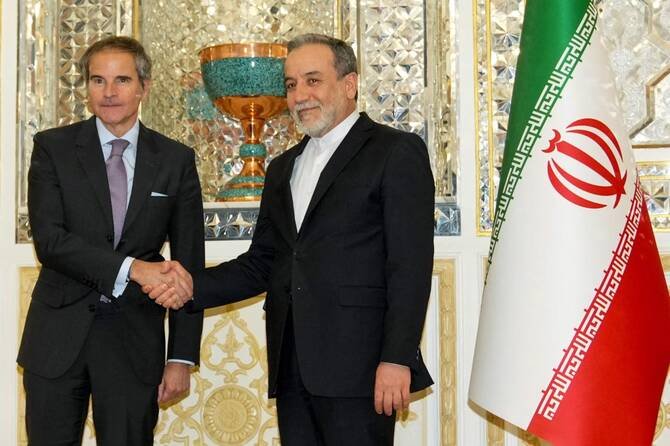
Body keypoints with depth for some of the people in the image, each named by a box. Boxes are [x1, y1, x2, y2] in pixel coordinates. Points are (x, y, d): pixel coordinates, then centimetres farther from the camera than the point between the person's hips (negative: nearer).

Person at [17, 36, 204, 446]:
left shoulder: (176, 160, 3)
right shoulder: (53, 147, 0)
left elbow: (189, 265, 3)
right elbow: (48, 240, -12)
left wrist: (182, 358, -1)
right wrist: (132, 267, -25)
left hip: (135, 340, 1)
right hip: (59, 336, 0)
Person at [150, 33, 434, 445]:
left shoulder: (397, 152, -1)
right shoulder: (283, 168, 20)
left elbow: (411, 266, -9)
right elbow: (262, 263, 18)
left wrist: (397, 359, -16)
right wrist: (193, 287, 2)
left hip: (357, 365, -6)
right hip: (293, 365, 6)